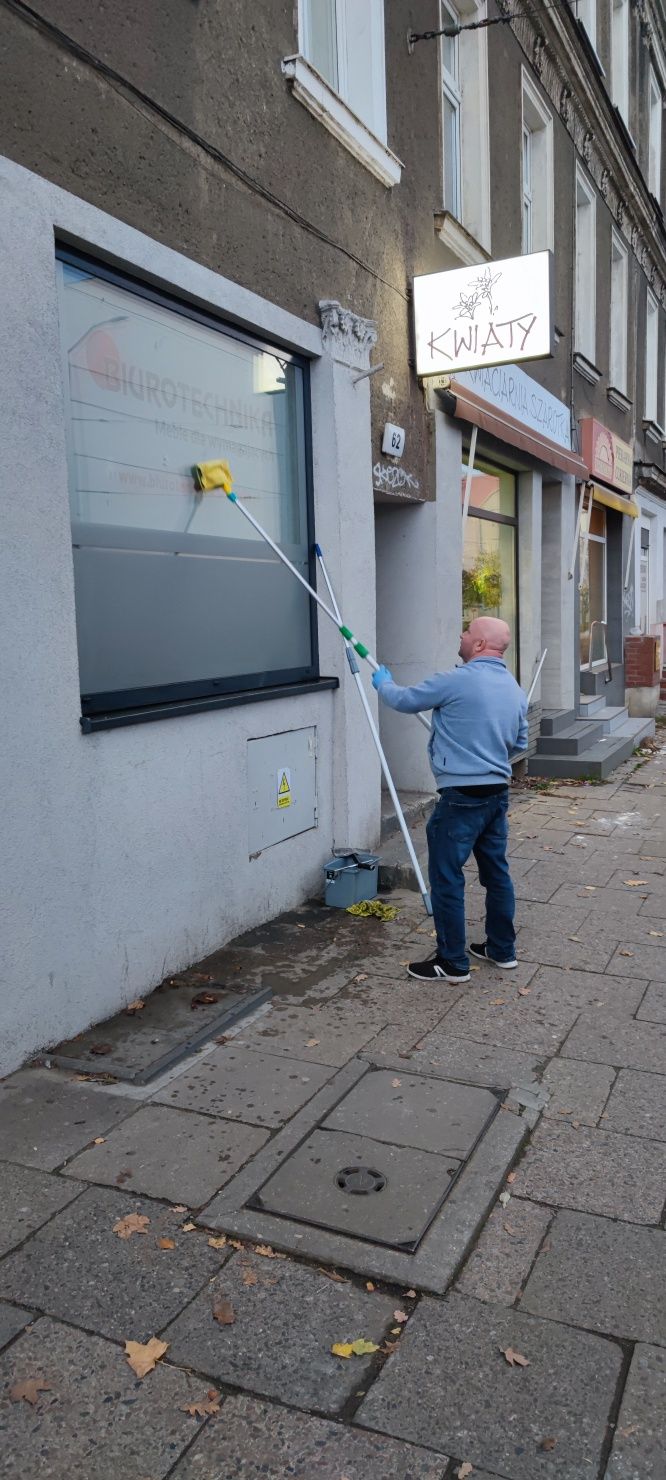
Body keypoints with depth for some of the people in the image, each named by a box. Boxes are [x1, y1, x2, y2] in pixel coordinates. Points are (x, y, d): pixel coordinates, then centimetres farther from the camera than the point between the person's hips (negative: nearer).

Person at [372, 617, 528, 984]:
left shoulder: (457, 681, -15)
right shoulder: (515, 689, 10)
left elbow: (404, 700, -4)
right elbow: (519, 742, 21)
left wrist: (382, 682, 17)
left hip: (462, 797, -8)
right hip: (498, 792, 9)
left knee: (447, 878, 1)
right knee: (496, 871, 17)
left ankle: (453, 962, 8)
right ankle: (502, 949, 29)